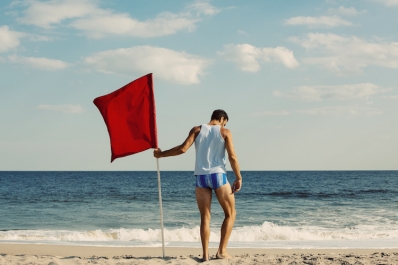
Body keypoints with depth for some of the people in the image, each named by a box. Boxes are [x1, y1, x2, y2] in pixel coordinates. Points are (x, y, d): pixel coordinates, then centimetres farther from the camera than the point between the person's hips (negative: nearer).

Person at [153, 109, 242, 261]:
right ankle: (222, 251, 3)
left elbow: (183, 149, -5)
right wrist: (238, 178, 2)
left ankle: (205, 254, 0)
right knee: (230, 214, 11)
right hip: (218, 175, -3)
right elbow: (232, 157, -5)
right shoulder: (225, 132, 2)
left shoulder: (197, 130, 7)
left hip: (200, 177, 3)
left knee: (205, 217, 8)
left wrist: (161, 154, 5)